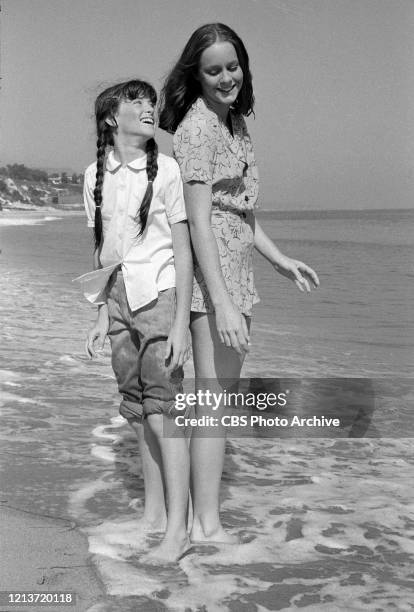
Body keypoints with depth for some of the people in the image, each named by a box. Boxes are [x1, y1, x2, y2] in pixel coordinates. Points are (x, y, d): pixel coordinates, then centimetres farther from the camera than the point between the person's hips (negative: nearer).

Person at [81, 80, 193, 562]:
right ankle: (153, 511, 26)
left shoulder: (165, 169, -7)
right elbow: (102, 251, 13)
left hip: (161, 295, -5)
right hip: (120, 299, 5)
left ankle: (177, 530, 2)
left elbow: (183, 252, -7)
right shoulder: (95, 175, 6)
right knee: (138, 412, 12)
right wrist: (102, 314, 12)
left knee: (162, 412, -7)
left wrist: (181, 323, -12)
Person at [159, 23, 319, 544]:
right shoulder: (197, 129, -14)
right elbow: (199, 223, -21)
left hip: (236, 269, 10)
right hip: (211, 272, -10)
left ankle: (200, 512, 28)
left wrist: (279, 259, 21)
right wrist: (222, 303, -26)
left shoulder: (234, 122, 14)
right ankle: (206, 525, 6)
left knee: (218, 395, 16)